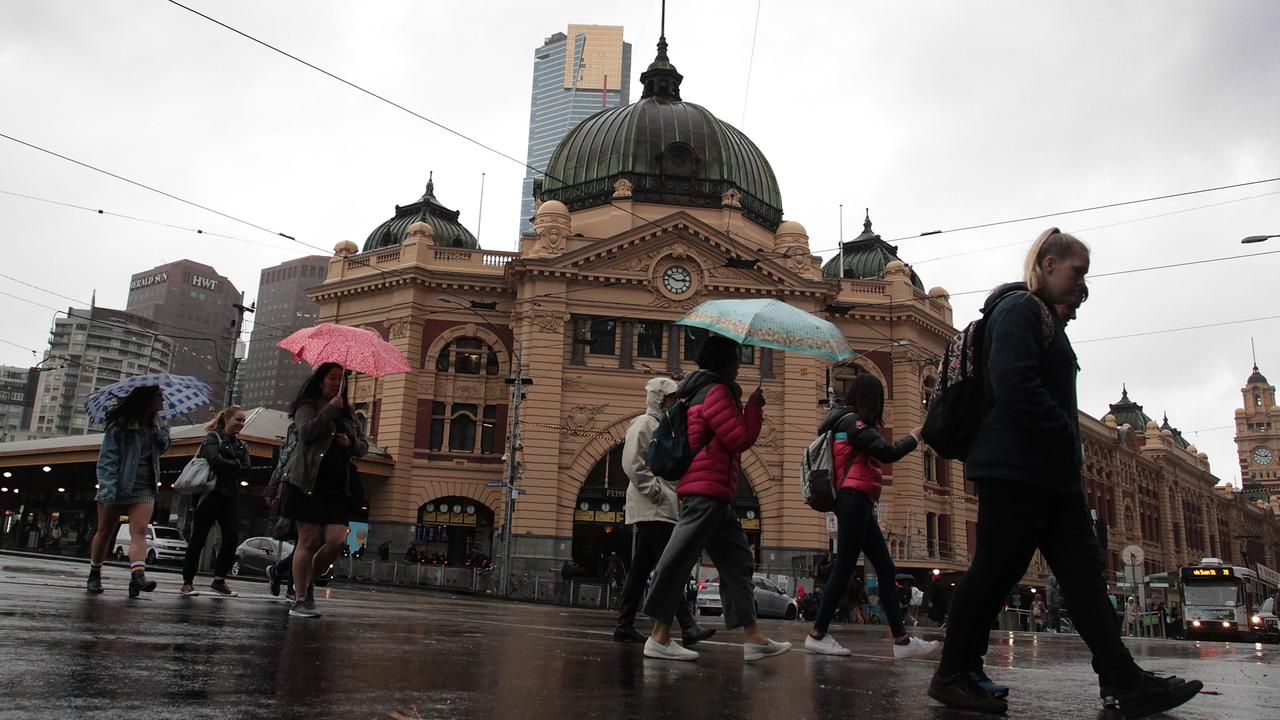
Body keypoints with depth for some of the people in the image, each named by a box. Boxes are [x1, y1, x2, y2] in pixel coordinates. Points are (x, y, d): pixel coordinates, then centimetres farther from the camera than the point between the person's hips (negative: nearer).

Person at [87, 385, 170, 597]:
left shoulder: (155, 425, 10)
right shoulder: (120, 425, -8)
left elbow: (162, 448, 12)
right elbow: (107, 457, -12)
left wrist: (158, 430, -6)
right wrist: (108, 488, -22)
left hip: (144, 488, 4)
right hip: (118, 484, -3)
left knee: (139, 531, -13)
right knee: (105, 531, 9)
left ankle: (138, 576, -26)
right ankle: (94, 574, 25)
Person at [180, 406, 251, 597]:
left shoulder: (240, 446, 18)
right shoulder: (212, 437, 1)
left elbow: (246, 471, 4)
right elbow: (216, 461, -17)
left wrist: (228, 467, -8)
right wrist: (236, 466, -4)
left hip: (228, 497, 6)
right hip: (210, 494, -6)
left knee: (232, 538, -5)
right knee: (198, 538, 0)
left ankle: (219, 580, 6)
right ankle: (187, 582, 8)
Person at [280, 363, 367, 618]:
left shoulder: (348, 413, 22)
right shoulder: (308, 406, 5)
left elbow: (363, 446, 23)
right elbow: (307, 432, -14)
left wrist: (351, 443, 2)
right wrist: (330, 409, -13)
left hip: (339, 486, 5)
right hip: (309, 482, -5)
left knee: (336, 540, -9)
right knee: (308, 540, -6)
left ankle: (308, 581, 14)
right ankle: (300, 600, 2)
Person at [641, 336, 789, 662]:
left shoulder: (701, 391, 21)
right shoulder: (717, 392, -9)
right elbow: (741, 438, -12)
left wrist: (738, 403, 16)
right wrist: (754, 407, 0)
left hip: (715, 494, 11)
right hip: (707, 491, -11)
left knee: (737, 559, 9)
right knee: (679, 561, -9)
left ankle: (753, 638, 9)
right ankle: (659, 638, -6)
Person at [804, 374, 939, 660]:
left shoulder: (847, 422, 21)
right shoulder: (851, 421, -9)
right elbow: (888, 452, -15)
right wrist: (914, 437, -1)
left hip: (858, 504, 10)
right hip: (854, 501, -10)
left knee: (886, 569, 5)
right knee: (844, 568, -8)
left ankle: (902, 640, 4)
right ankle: (818, 635, -3)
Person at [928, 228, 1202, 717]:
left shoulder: (1045, 318, 24)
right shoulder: (1018, 309, -8)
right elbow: (1015, 385, -22)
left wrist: (1070, 450, 14)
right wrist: (1067, 438, -16)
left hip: (1051, 472, 11)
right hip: (1014, 469, -11)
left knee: (1083, 570, 6)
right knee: (995, 570, -5)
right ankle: (952, 677, 5)